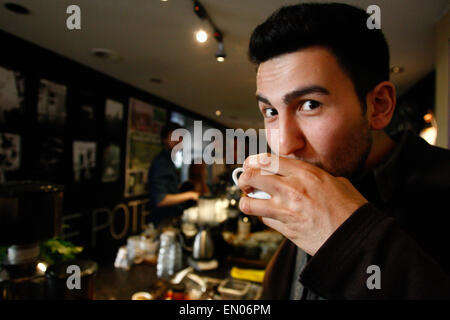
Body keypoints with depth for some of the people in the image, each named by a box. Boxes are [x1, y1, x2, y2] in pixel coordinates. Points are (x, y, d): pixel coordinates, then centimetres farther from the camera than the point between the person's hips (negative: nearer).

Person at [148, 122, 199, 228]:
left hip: (172, 218, 9)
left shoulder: (168, 161, 11)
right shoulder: (160, 162, -19)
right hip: (163, 222, -9)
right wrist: (189, 195, -18)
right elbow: (160, 200, -25)